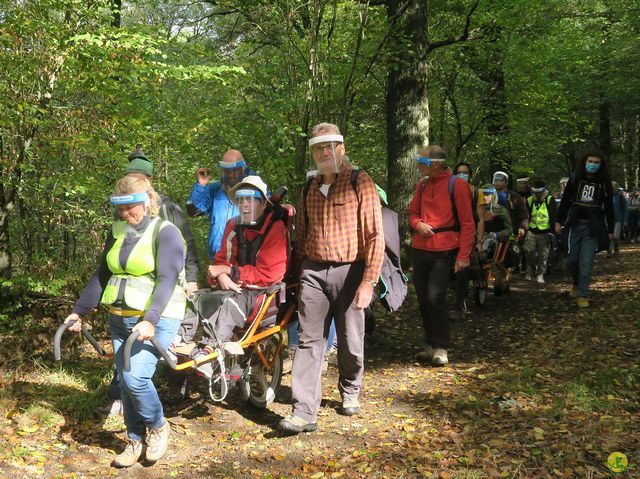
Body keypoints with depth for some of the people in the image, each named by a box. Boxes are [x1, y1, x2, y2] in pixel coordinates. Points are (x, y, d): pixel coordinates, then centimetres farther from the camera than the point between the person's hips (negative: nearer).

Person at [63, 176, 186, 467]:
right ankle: (134, 440, 24)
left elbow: (167, 280, -21)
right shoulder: (117, 232, 9)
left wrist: (150, 320, -31)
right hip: (120, 319, 6)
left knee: (136, 378, -18)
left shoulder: (165, 232, -11)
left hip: (157, 319, -6)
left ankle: (158, 427, 9)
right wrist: (80, 310, 15)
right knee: (125, 382, 7)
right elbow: (101, 276, 17)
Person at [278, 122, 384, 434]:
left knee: (350, 342, 9)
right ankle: (304, 412, -1)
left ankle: (350, 393, 34)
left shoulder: (360, 183, -6)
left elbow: (374, 236, -11)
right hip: (313, 271, 4)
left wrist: (368, 281, -16)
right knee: (308, 340, -2)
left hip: (348, 272, -4)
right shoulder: (310, 188, 11)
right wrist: (296, 274, 17)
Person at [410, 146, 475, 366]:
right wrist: (418, 224, -3)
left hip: (444, 250, -6)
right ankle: (431, 345, 21)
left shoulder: (457, 185, -7)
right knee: (423, 297, 8)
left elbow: (468, 224, -8)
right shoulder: (422, 184, 11)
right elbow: (412, 213, 21)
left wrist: (463, 256, -15)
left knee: (435, 296, -13)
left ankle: (440, 348, -1)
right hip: (420, 249, 6)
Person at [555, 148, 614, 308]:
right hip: (574, 225, 1)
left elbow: (609, 208, 7)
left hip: (593, 228, -1)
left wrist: (610, 230, 6)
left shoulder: (604, 183, 3)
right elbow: (565, 201, 7)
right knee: (572, 259, 4)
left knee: (586, 262, -4)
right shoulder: (575, 179, 3)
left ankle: (582, 295, 3)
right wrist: (558, 221, 4)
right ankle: (576, 282, 33)